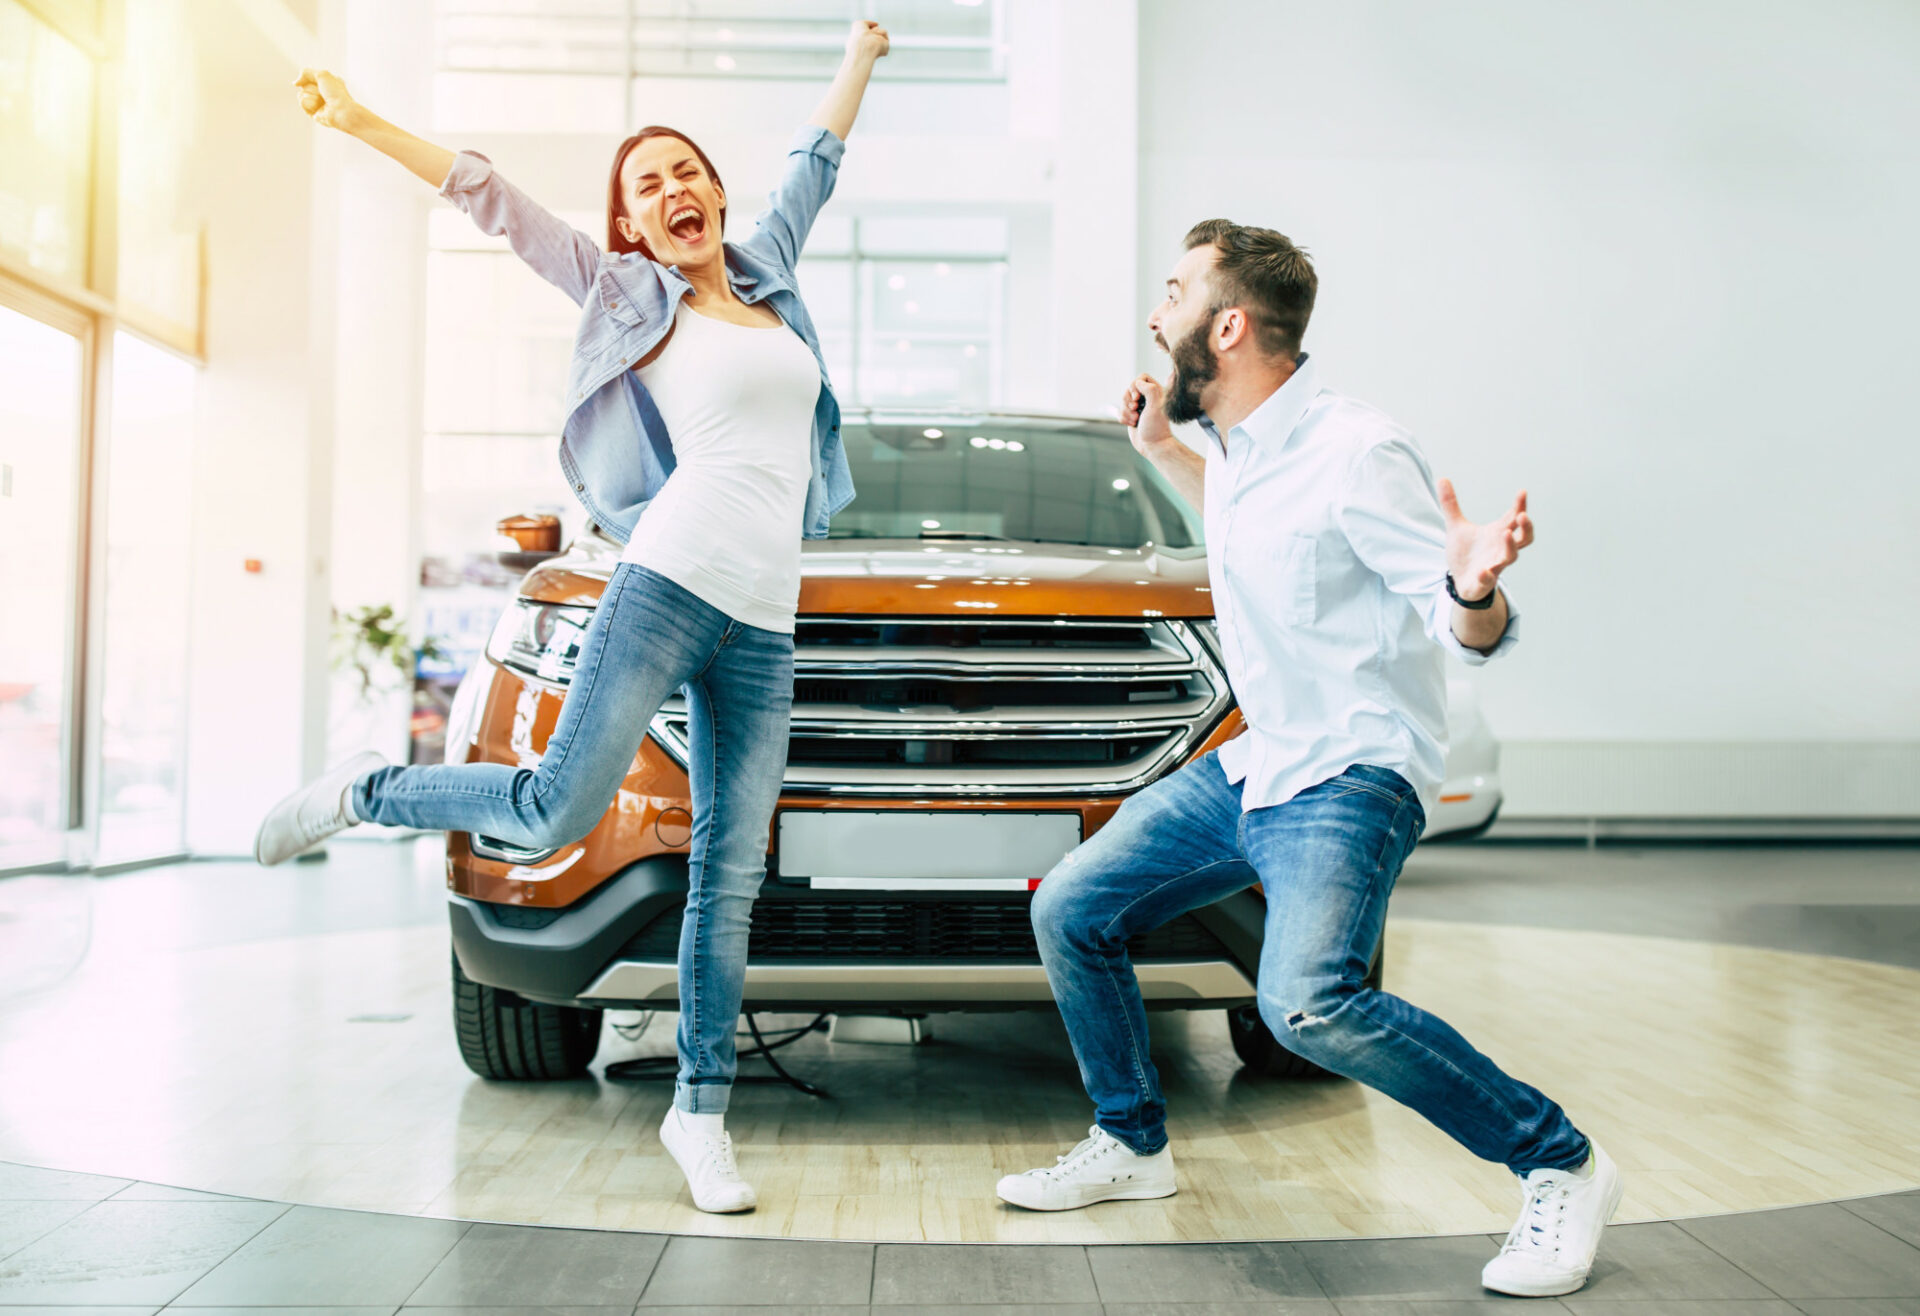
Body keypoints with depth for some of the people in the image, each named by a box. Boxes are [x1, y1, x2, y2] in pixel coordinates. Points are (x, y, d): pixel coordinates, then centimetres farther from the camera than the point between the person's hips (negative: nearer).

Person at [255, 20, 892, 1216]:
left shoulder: (767, 272, 21)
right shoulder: (629, 295, 9)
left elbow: (817, 158, 35)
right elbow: (494, 200, 6)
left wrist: (862, 52, 46)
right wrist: (364, 125, 3)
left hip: (764, 628, 4)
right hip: (671, 584, -4)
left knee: (731, 876, 2)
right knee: (557, 809, -14)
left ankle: (701, 1111, 10)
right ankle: (364, 793, 13)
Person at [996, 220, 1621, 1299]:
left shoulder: (1356, 455, -20)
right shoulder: (1242, 448, 6)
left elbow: (1469, 634, -18)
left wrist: (1474, 589, -41)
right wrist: (1163, 453, 21)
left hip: (1352, 775, -9)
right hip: (1252, 765, 9)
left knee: (1308, 1001, -31)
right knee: (1070, 910, 10)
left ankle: (1562, 1166, -12)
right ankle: (1133, 1145, 27)